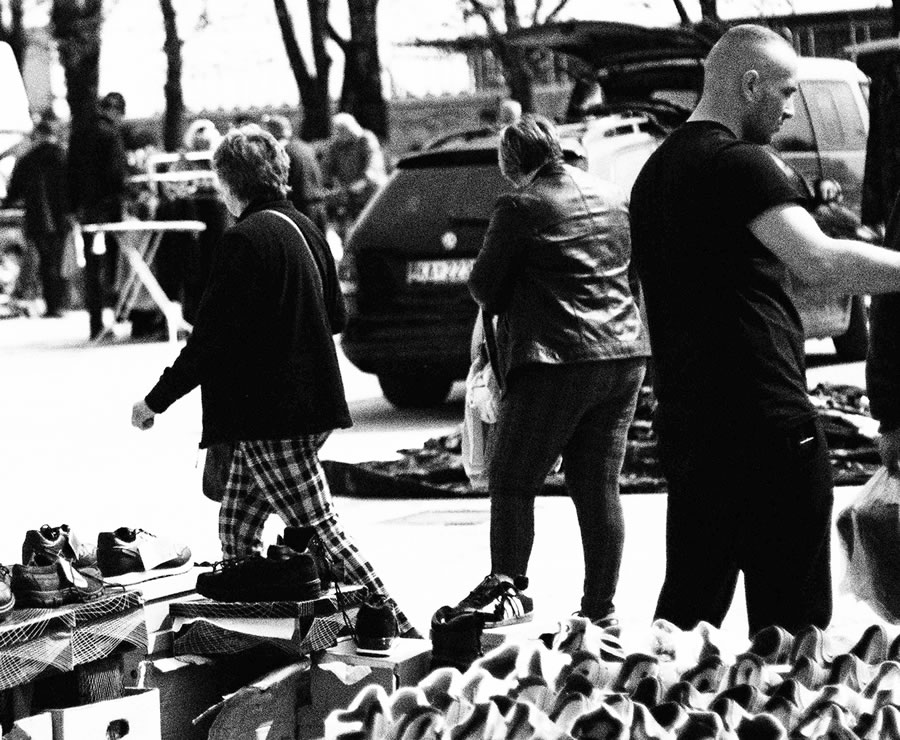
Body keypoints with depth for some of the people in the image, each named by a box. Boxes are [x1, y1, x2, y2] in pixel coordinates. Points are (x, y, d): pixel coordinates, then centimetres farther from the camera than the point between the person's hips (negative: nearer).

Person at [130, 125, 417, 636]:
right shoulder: (304, 229, 10)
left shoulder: (247, 239, -16)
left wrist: (156, 401, -9)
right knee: (237, 528, 14)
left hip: (271, 416, -9)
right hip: (307, 406, 9)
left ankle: (398, 628, -9)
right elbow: (336, 316, 20)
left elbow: (212, 339, -18)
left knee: (321, 532, -7)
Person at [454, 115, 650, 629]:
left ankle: (508, 587, -2)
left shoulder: (520, 209, -8)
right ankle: (602, 608, 9)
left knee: (512, 482, 4)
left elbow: (484, 287, -2)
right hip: (624, 357, 6)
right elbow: (636, 275, 21)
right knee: (600, 486, 8)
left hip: (556, 360, -6)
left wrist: (505, 300, 17)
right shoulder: (616, 199, 12)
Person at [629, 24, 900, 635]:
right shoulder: (738, 164, -11)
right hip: (765, 419, -9)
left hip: (684, 421, 9)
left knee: (686, 608, 12)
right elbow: (821, 261, -26)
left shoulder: (655, 171, 18)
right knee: (793, 621, -5)